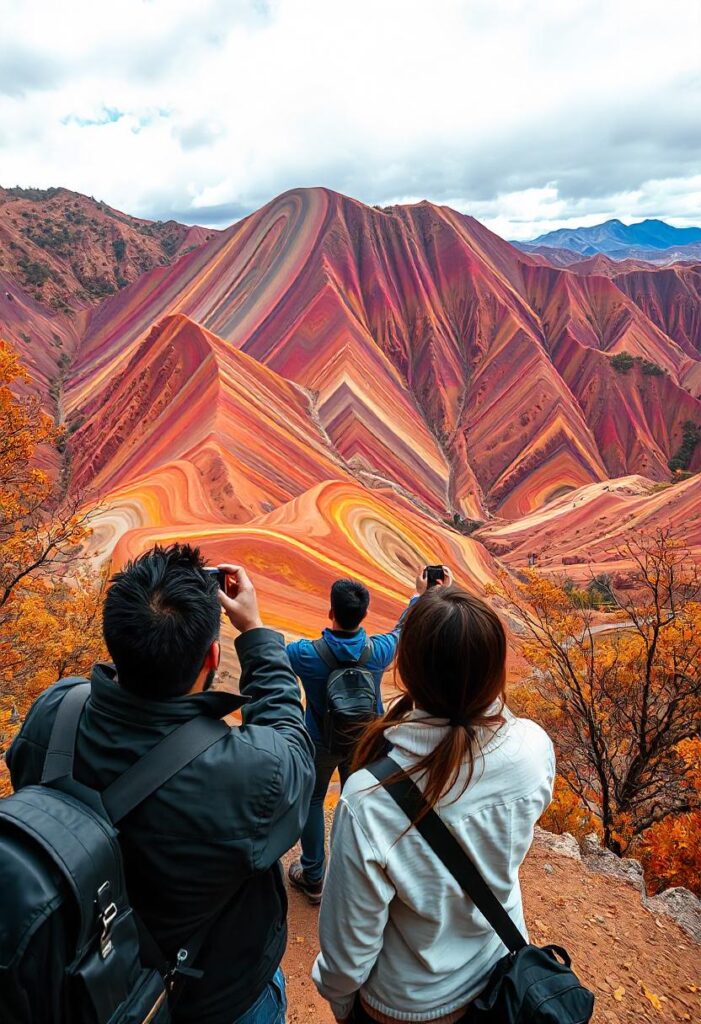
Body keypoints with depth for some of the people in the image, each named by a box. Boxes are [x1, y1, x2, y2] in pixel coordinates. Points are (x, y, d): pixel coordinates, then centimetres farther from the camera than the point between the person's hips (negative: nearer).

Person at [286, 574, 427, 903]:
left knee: (312, 802, 21)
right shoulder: (378, 651, -24)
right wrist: (419, 594, 15)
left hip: (320, 743, -2)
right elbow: (404, 629, -2)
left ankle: (313, 878, 34)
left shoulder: (306, 654, -32)